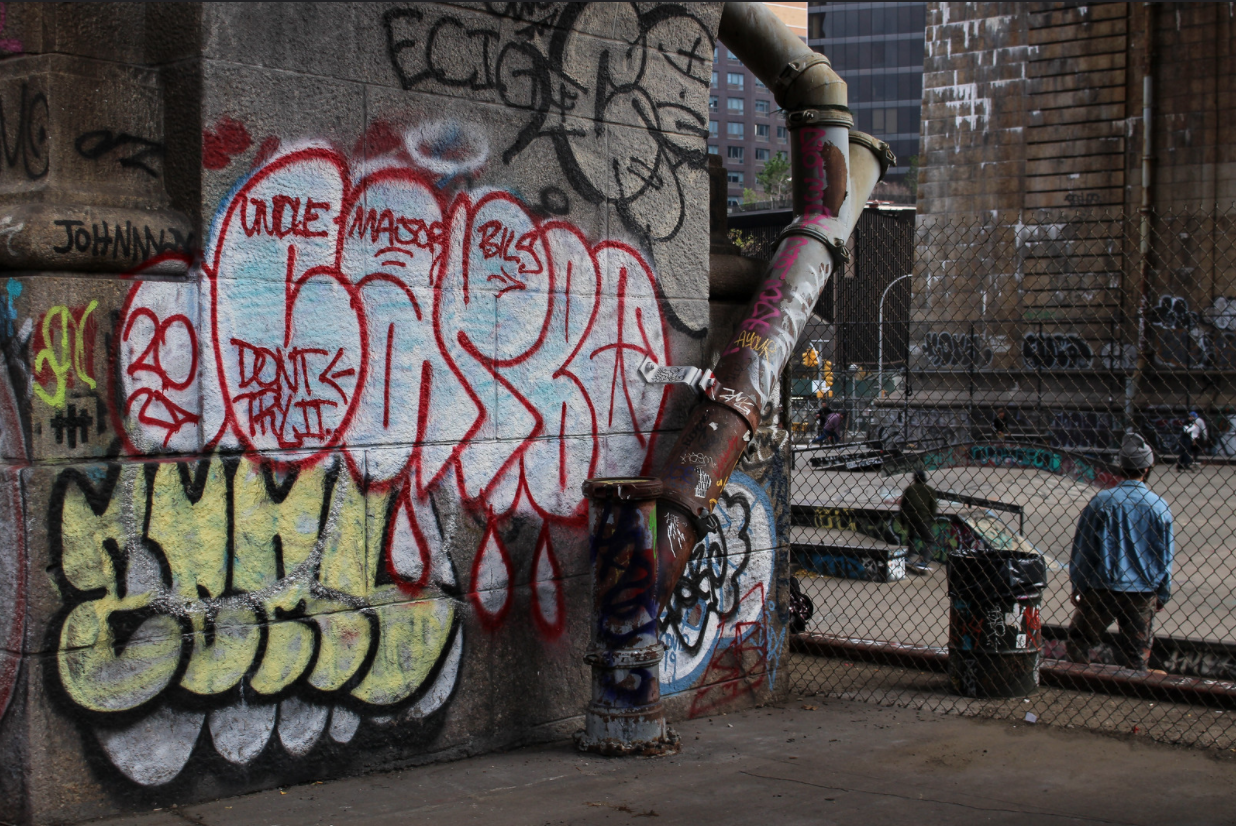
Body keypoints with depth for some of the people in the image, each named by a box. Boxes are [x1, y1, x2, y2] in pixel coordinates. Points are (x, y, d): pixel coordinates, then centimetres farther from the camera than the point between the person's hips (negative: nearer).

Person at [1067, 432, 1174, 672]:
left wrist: (1077, 587, 6)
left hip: (1102, 589, -1)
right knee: (1137, 656, 10)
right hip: (1143, 593, 2)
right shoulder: (1159, 507, -3)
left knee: (1078, 644, 13)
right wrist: (1162, 595, 16)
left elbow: (1081, 548, -4)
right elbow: (1165, 557, 5)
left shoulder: (1101, 501, -8)